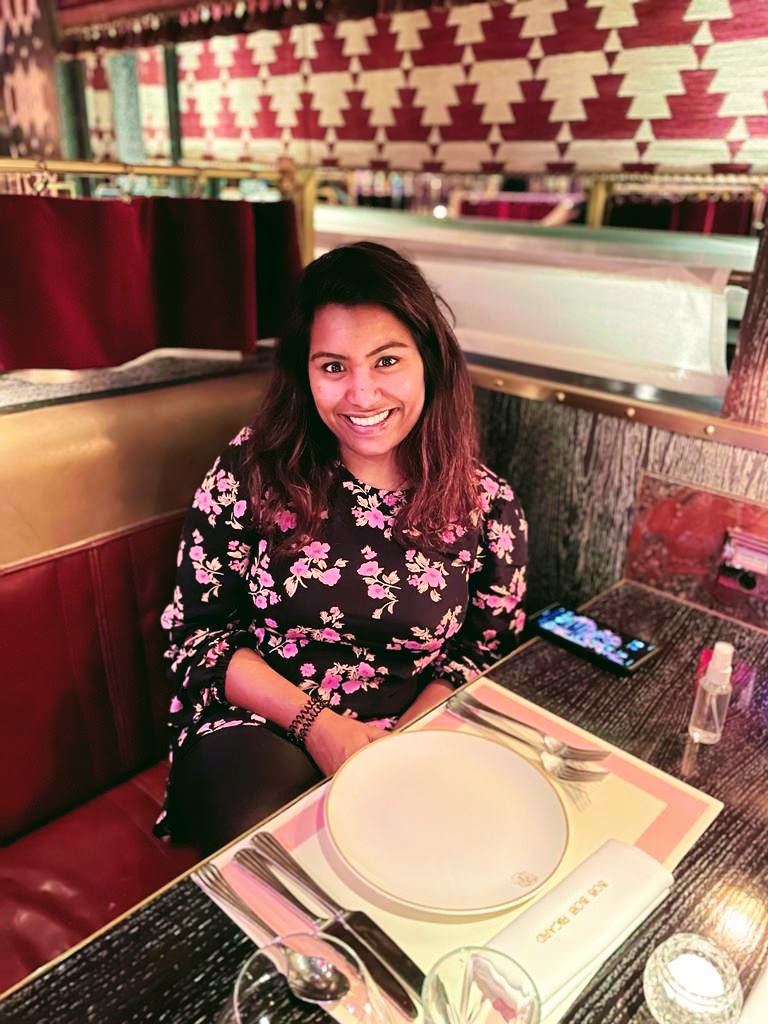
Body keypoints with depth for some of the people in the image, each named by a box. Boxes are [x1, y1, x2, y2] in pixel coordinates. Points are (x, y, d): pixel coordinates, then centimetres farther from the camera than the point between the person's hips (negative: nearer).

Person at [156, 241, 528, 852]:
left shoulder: (487, 504, -4)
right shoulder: (253, 469, -6)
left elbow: (485, 653, 5)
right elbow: (197, 629, -2)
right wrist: (315, 723, -13)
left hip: (413, 739, 2)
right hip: (257, 724, 0)